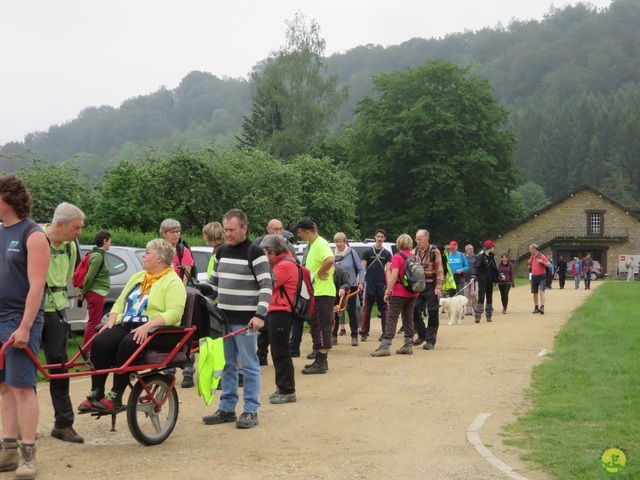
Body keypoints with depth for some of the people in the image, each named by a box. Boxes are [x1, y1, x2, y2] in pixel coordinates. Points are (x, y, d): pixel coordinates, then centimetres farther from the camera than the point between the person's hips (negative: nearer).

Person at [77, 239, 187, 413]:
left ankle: (115, 397, -28)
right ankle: (96, 393, -17)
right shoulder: (137, 277, 21)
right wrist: (111, 321, 1)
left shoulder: (173, 282, -4)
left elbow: (174, 313, -19)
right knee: (100, 342, -21)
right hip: (127, 326, 7)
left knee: (128, 344, -35)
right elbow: (120, 302, 21)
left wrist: (148, 326, -29)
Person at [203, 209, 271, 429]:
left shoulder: (255, 253, -9)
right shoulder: (222, 252, 12)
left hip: (245, 320, -7)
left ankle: (251, 411, 6)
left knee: (249, 366, 0)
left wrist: (260, 315, -21)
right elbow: (214, 283, 21)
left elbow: (266, 286, -13)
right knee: (227, 365, 12)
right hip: (223, 318, 7)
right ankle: (226, 408, 19)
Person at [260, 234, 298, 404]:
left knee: (281, 353, -7)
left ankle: (288, 391, -3)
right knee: (278, 352, 15)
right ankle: (282, 388, 23)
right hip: (275, 312, 11)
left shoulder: (286, 264, -15)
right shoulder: (281, 262, 19)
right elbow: (269, 281, 17)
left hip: (280, 313, -11)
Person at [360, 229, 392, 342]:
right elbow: (363, 268, 2)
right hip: (370, 283, -1)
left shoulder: (387, 253, 8)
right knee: (367, 309, -1)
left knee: (383, 309, 3)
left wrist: (388, 284, -8)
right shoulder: (368, 252, 5)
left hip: (382, 284, 1)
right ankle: (364, 333, 3)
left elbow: (388, 269, 3)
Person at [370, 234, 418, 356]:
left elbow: (394, 275, -18)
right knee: (408, 318, 12)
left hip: (399, 292, -6)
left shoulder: (397, 257, -10)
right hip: (412, 292, 6)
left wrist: (387, 291, -16)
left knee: (392, 318, -6)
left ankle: (385, 347, -11)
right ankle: (408, 345, 14)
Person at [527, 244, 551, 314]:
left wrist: (542, 262, -24)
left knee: (541, 292, -18)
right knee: (535, 293, 10)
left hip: (541, 277, -7)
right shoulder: (532, 257, 11)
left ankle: (542, 307, -28)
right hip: (534, 277, 7)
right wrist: (529, 263, 5)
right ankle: (536, 308, 19)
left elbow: (549, 265, -12)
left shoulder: (542, 256, -9)